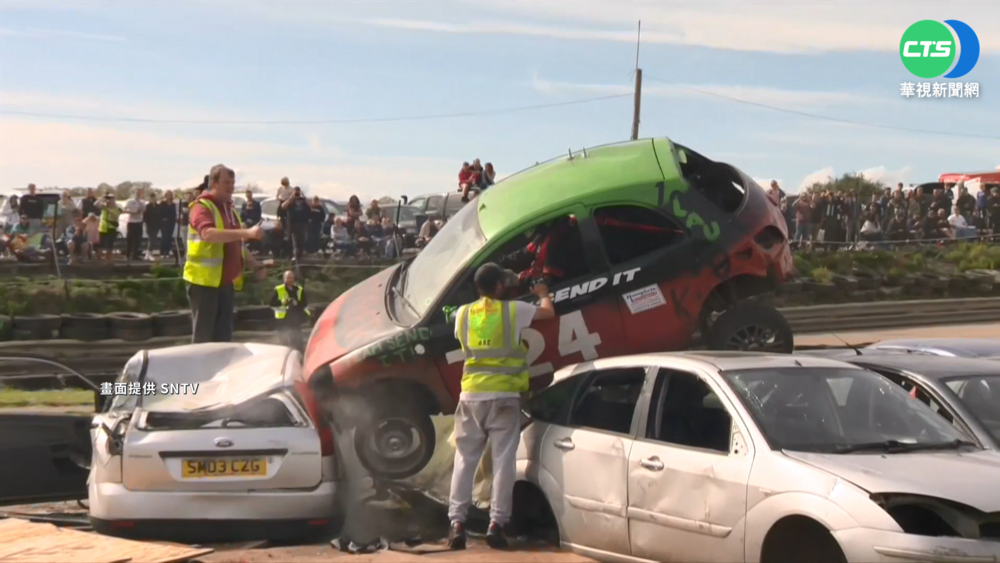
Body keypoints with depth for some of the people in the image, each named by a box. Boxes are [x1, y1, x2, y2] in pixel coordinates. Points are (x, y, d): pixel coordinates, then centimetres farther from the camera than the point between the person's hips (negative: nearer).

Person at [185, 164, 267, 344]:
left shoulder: (229, 209, 18)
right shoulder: (202, 207, -10)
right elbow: (208, 234, -30)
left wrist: (255, 266, 11)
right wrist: (247, 232, -36)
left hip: (227, 282, 8)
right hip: (205, 281, -8)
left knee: (223, 337, 10)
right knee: (203, 338, -6)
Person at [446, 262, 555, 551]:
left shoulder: (463, 314, 8)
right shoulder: (512, 310, -3)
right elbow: (547, 312, 9)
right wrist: (543, 294, 31)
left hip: (471, 394, 3)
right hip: (503, 395, -3)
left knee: (465, 459, 7)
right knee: (503, 459, -1)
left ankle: (457, 522, -2)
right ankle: (496, 523, -9)